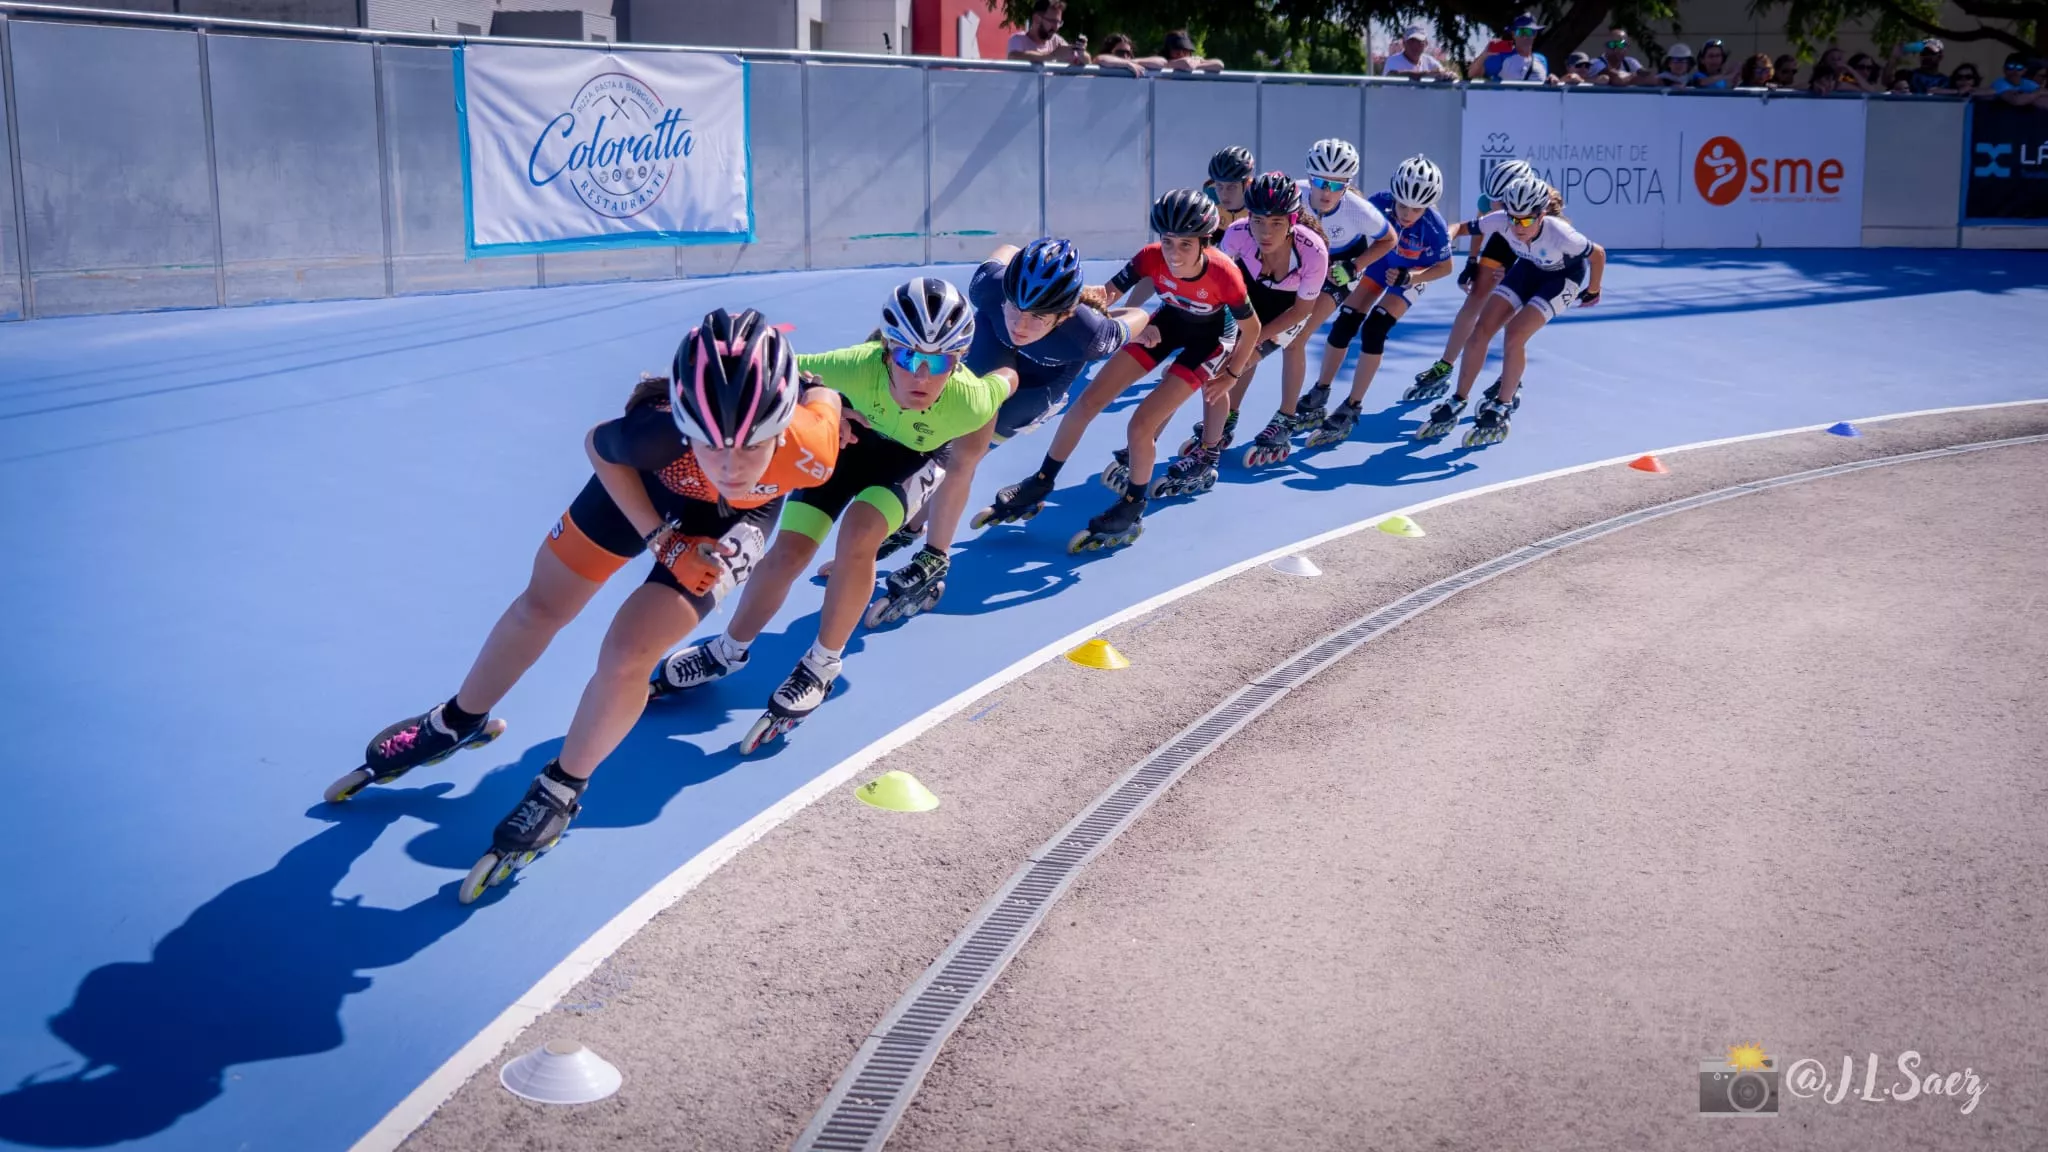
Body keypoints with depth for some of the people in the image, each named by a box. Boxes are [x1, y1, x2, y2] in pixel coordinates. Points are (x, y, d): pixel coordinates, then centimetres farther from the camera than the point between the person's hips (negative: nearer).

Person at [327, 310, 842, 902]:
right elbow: (598, 443, -19)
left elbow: (826, 393, -18)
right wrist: (660, 538, -22)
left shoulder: (811, 445, -44)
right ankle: (459, 722, 43)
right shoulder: (658, 433, -44)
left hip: (735, 517, -1)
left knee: (627, 652, -13)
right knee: (541, 605, 13)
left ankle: (560, 792, 14)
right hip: (645, 481, 1)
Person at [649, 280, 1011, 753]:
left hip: (912, 458, -1)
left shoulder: (969, 401, -39)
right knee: (790, 548, -7)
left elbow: (1009, 379, -15)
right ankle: (728, 650, 20)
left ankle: (822, 665, -6)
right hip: (850, 434, 1)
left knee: (857, 533, -27)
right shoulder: (860, 365, -40)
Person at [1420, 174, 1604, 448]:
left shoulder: (1560, 234, -39)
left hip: (1563, 277, -5)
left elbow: (1598, 255, -22)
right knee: (1480, 331, -7)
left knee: (1514, 336, -21)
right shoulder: (1503, 220, -29)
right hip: (1530, 268, 5)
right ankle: (1456, 405, 6)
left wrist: (1592, 292, -7)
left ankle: (1500, 412, -4)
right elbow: (1464, 228, -17)